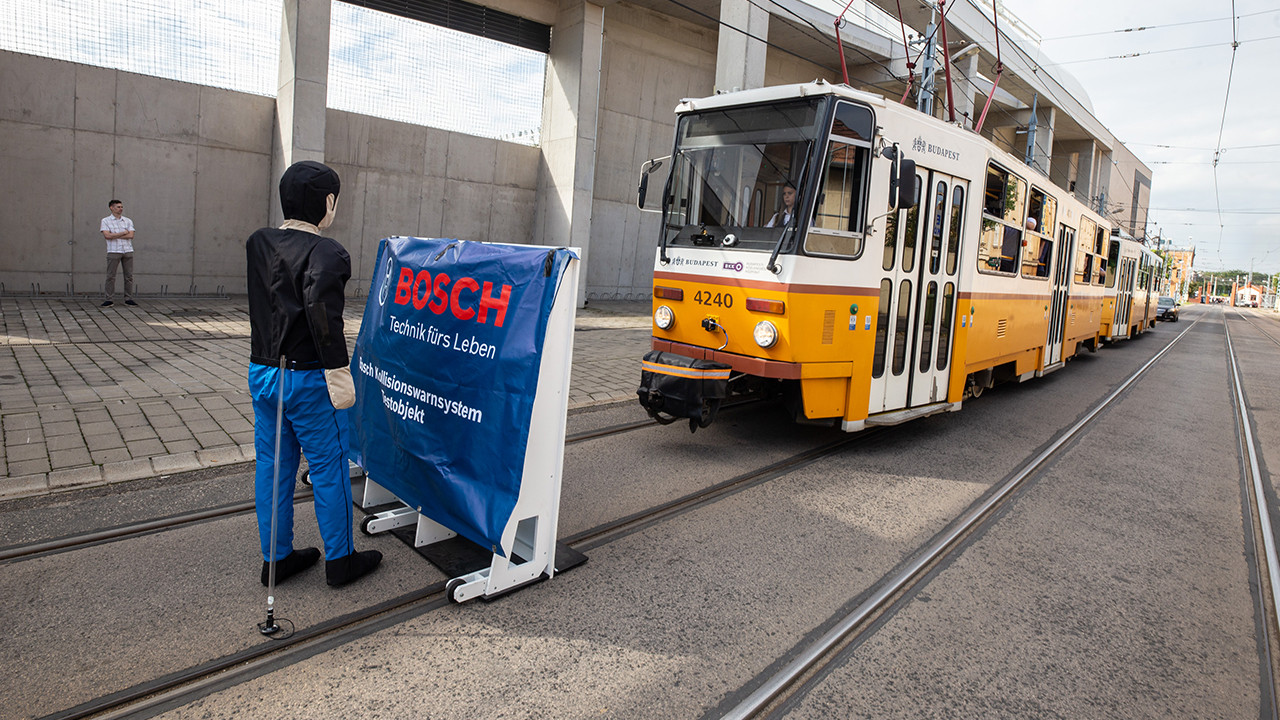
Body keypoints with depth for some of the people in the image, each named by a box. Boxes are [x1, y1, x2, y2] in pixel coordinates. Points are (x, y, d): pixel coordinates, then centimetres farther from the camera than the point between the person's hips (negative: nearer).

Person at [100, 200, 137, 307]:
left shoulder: (128, 221, 12)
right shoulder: (106, 221, 5)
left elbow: (131, 235, -2)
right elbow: (107, 235, -9)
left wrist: (114, 235, -6)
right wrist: (124, 233, -5)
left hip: (128, 251, 3)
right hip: (113, 251, -2)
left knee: (129, 276, 2)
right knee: (110, 276, -3)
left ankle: (128, 299, 7)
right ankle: (110, 299, 0)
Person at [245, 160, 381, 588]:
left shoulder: (258, 244, 7)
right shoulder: (325, 252, -17)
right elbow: (321, 309, -29)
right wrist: (338, 371, -26)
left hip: (262, 373, 8)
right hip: (307, 378, -7)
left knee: (272, 466, 15)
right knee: (329, 467, 6)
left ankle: (276, 557, 28)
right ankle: (340, 560, 18)